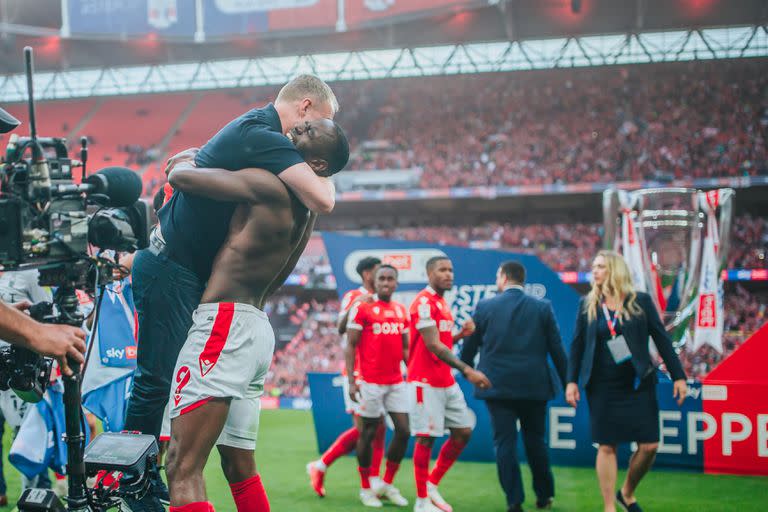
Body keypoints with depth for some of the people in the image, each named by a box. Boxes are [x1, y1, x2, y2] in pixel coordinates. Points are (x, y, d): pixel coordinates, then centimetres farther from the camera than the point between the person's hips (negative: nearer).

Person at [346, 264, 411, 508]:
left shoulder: (401, 311, 12)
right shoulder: (362, 308, -5)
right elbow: (351, 346, -6)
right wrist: (351, 381, -12)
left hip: (396, 382, 6)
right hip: (370, 382, -6)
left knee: (403, 431, 2)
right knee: (369, 432, 2)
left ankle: (388, 485, 17)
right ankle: (365, 488, 14)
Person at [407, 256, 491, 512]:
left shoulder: (442, 303, 16)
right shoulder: (424, 303, -14)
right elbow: (433, 345, -21)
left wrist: (461, 334, 3)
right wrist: (467, 370, -25)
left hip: (447, 382, 9)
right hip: (426, 382, -9)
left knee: (463, 432, 9)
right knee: (426, 438, -4)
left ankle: (432, 485, 20)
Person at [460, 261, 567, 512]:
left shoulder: (485, 307, -1)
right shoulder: (543, 307, 1)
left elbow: (469, 346, 6)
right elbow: (557, 350, 1)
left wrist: (465, 370, 25)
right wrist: (568, 383, 8)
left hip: (497, 386, -1)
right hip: (534, 386, 2)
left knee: (504, 442, 2)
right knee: (535, 441, 14)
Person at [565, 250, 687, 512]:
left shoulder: (641, 301, 0)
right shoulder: (587, 304, 4)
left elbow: (662, 339, 1)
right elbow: (577, 345, 6)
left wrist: (678, 376, -3)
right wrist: (572, 381, -1)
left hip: (638, 385, 0)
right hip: (602, 387, 0)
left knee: (649, 445, -3)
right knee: (606, 447, 0)